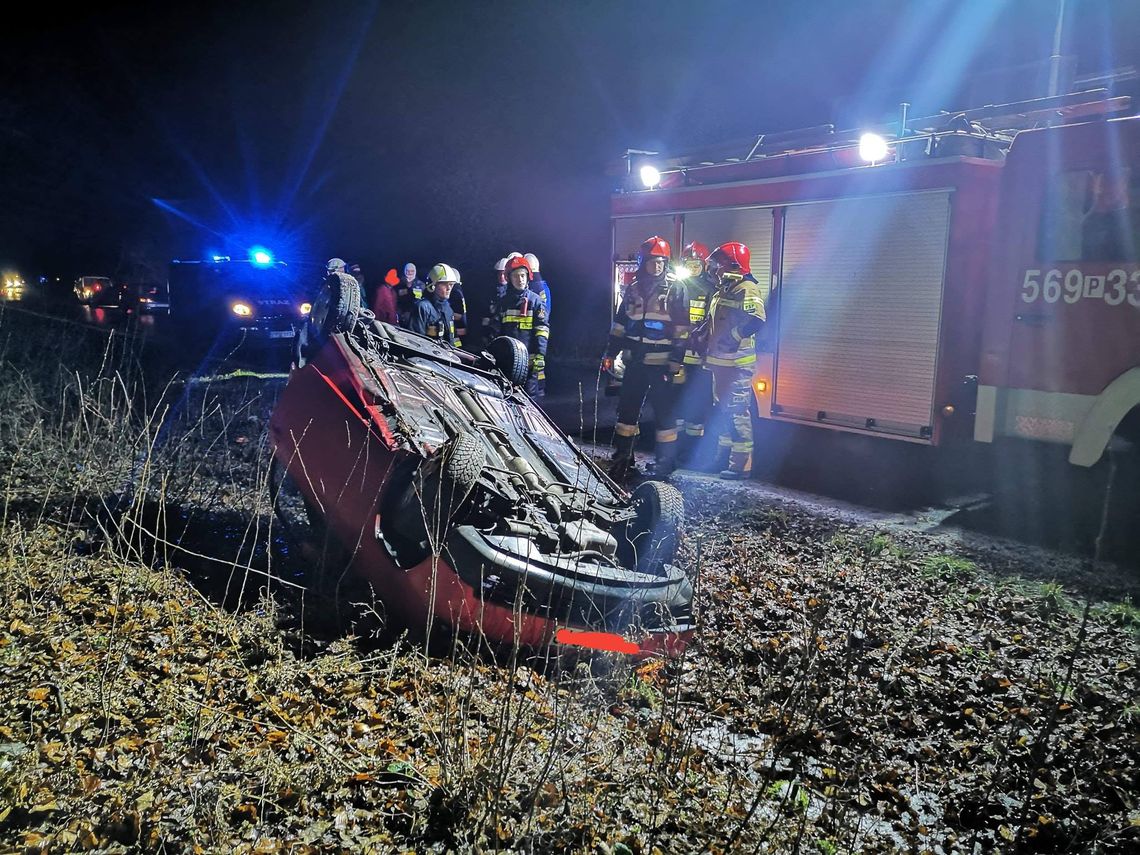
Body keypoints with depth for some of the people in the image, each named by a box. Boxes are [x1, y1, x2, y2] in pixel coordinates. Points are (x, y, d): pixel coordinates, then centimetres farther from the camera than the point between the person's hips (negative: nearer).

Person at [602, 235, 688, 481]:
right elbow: (619, 325, 17)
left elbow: (681, 330, -5)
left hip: (661, 363, -4)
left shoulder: (675, 290, -1)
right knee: (627, 409, 8)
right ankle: (621, 458, 17)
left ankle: (666, 462, 8)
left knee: (664, 412, -1)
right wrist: (610, 354, 11)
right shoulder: (633, 289, 12)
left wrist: (675, 362, -11)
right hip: (635, 361, 5)